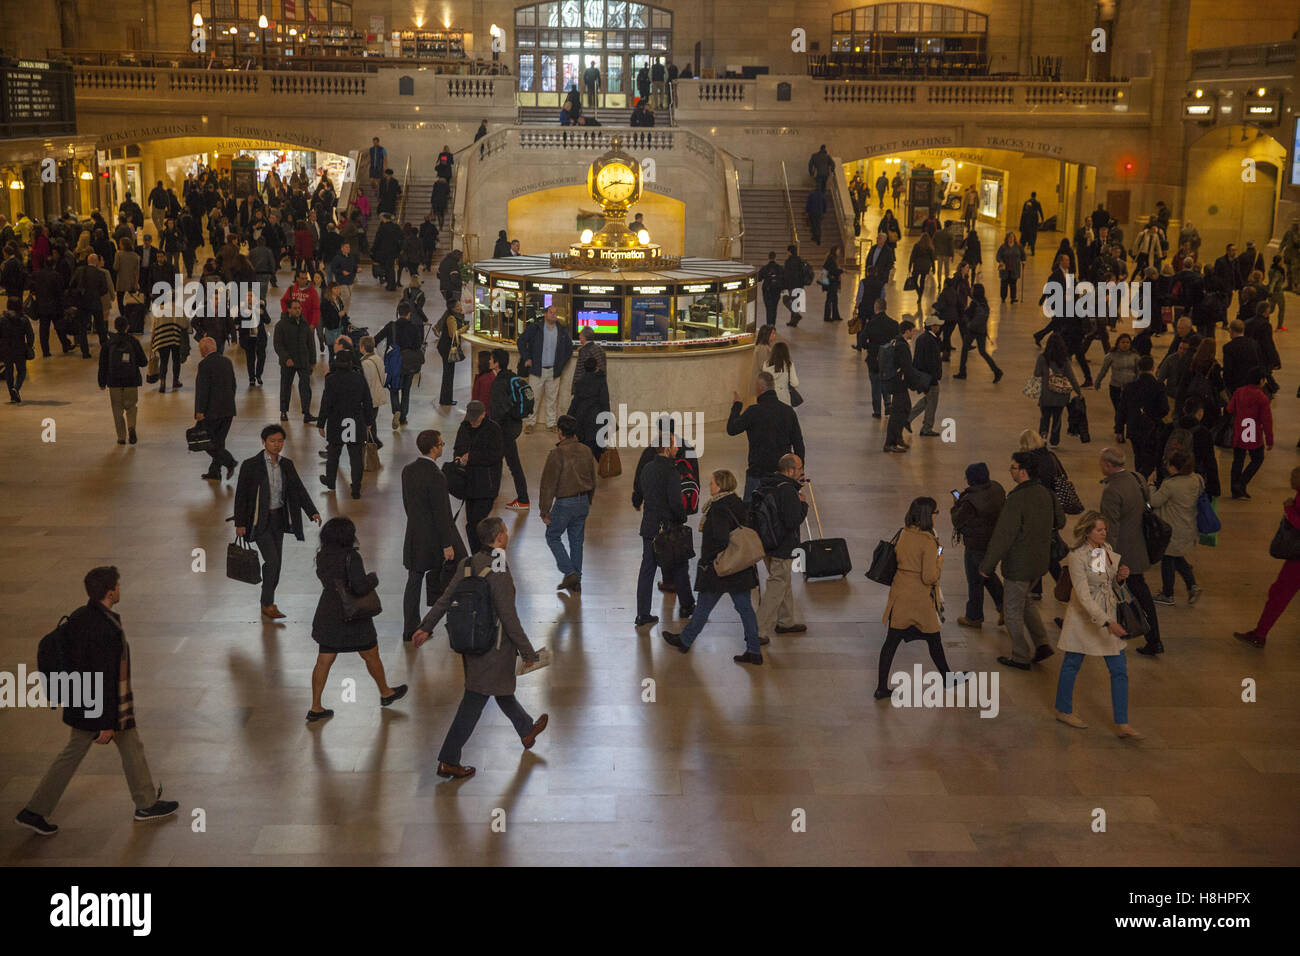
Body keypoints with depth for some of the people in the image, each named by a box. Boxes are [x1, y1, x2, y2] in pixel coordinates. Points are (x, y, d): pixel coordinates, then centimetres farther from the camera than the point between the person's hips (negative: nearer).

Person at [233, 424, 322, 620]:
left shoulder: (286, 465, 4)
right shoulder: (251, 465, -11)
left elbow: (299, 490, 1)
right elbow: (241, 495, -8)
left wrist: (312, 512, -13)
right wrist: (240, 523, -10)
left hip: (278, 519, 6)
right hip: (260, 520, -6)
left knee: (275, 563, 11)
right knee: (272, 561, -13)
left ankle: (267, 603, 25)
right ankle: (268, 604, 0)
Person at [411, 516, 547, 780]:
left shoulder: (468, 564, -3)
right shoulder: (499, 574, -27)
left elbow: (446, 598, 3)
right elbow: (509, 619, -23)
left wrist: (426, 627, 13)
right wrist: (528, 653, -13)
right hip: (493, 647, -9)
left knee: (502, 689, 27)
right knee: (474, 703, 2)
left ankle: (527, 730, 50)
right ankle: (448, 761, 10)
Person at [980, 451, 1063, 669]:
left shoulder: (1016, 500, -25)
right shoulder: (1045, 493, 0)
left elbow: (1002, 536, -22)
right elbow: (1060, 521, 15)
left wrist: (987, 566, -14)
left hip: (1019, 565, -8)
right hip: (1040, 561, 8)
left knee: (1012, 610, 8)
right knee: (1024, 600, 27)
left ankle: (1021, 657, 17)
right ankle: (1041, 644, 22)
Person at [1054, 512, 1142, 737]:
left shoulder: (1108, 550, 2)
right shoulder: (1077, 556, -19)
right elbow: (1083, 595, -24)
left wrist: (1120, 577, -7)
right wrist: (1107, 622, -30)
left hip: (1108, 617, 6)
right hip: (1083, 617, -6)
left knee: (1120, 671, 2)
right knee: (1072, 665, 11)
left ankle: (1122, 725, 7)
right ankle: (1064, 710, 32)